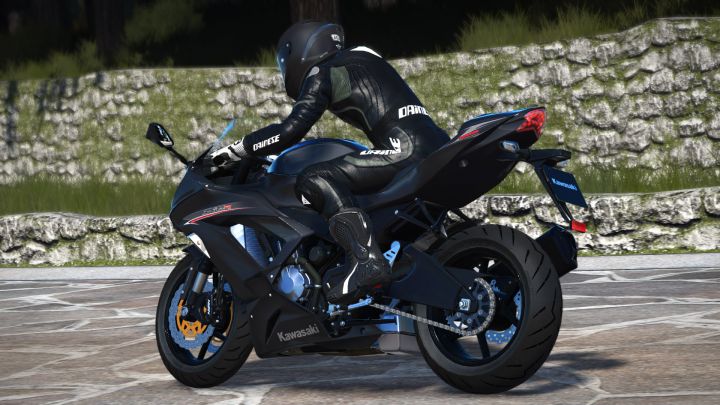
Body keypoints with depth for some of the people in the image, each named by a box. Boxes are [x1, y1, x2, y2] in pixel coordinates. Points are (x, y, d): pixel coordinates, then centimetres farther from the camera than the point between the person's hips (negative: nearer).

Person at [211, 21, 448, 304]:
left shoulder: (322, 73, 4)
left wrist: (235, 150, 1)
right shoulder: (361, 61, 30)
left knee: (314, 181, -16)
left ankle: (365, 260, -35)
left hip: (406, 150, -9)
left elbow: (291, 130, -7)